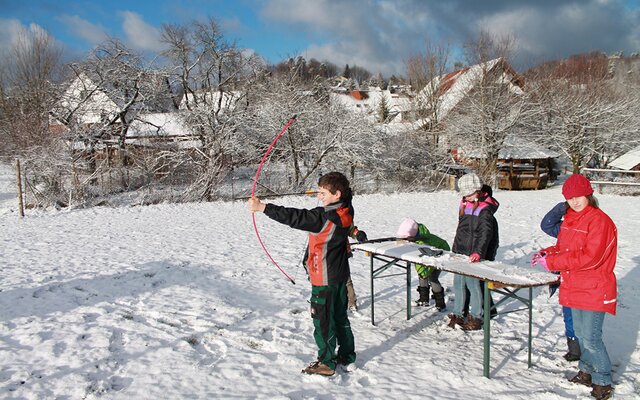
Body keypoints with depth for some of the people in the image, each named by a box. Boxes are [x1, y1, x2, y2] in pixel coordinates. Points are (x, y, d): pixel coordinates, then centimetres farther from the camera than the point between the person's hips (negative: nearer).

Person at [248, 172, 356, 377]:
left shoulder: (325, 217, -26)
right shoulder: (345, 210, -2)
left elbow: (294, 217, -31)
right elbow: (347, 194, 23)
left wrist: (262, 207, -32)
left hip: (324, 278, -9)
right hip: (340, 275, 9)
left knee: (323, 320, 4)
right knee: (340, 316, 20)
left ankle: (326, 363, 15)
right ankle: (347, 356, 32)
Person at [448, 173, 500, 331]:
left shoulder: (485, 210, -14)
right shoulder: (466, 205, 12)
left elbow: (485, 234, -24)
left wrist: (478, 252, -36)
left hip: (474, 256, -8)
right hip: (461, 253, 8)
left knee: (473, 284, -4)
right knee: (458, 283, 11)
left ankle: (476, 317, 10)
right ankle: (458, 314, 23)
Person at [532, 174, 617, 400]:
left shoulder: (599, 220, -18)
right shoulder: (569, 220, 9)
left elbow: (589, 257, -26)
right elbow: (563, 247, 19)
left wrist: (552, 262, -23)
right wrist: (547, 253, -2)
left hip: (594, 290, -8)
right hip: (574, 288, 8)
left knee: (591, 338, -4)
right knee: (580, 333, 19)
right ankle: (587, 371, 35)